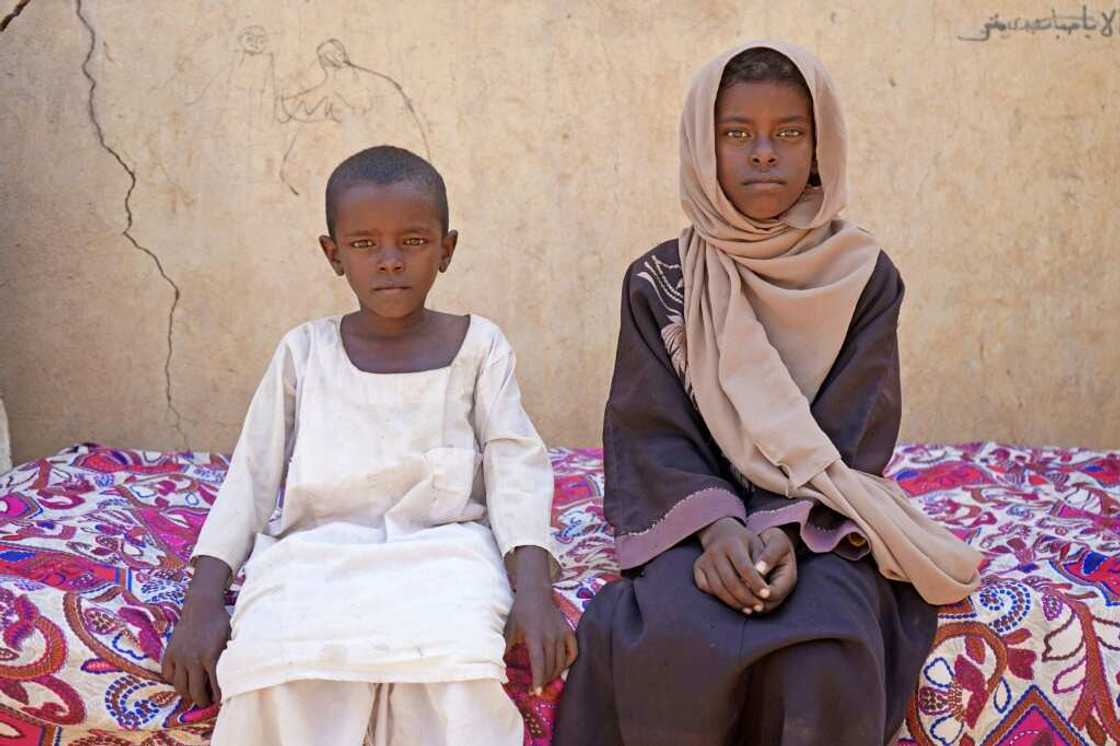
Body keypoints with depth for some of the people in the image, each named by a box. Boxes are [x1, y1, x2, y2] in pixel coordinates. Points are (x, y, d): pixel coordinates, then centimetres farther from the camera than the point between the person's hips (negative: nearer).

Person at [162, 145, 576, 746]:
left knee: (453, 693, -33)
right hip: (315, 554, 1)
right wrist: (203, 600, -5)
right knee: (280, 683, -31)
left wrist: (533, 589, -15)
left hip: (441, 548, -1)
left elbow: (516, 469, 3)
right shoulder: (304, 352, 12)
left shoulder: (478, 346, 9)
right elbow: (252, 474, 9)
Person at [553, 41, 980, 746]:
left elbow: (854, 432, -4)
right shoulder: (660, 281, 3)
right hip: (698, 516, 0)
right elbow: (651, 431, -4)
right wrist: (717, 526, -23)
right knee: (677, 644, -33)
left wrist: (788, 529, -22)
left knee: (824, 662, -33)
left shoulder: (865, 277, 3)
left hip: (822, 527, 0)